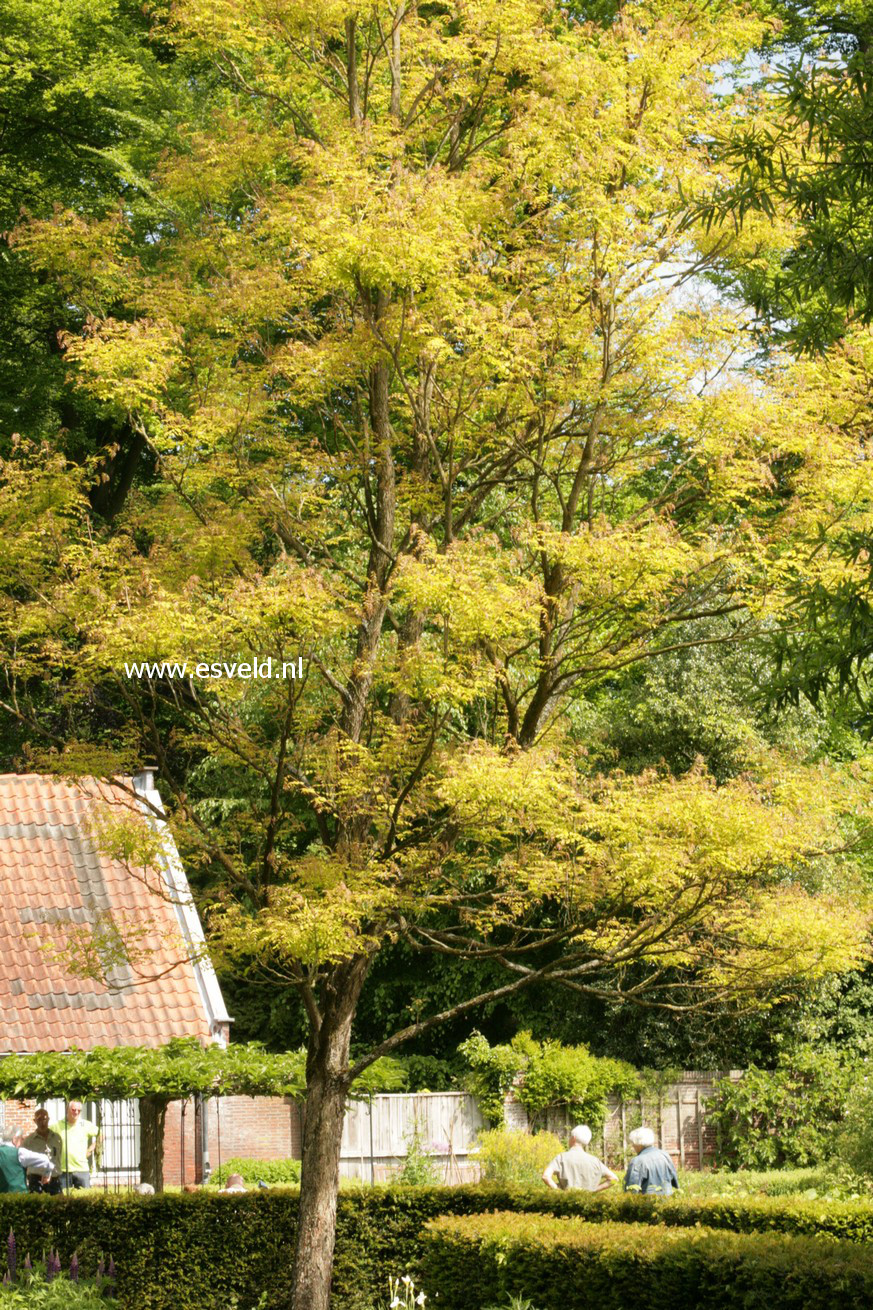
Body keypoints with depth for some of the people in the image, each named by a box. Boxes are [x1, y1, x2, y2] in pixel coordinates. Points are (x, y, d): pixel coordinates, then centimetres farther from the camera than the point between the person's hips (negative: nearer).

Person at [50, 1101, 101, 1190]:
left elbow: (100, 1135, 16)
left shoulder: (86, 1125, 5)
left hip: (82, 1169, 1)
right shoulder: (57, 1126, 1)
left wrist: (92, 1148, 9)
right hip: (63, 1170, -1)